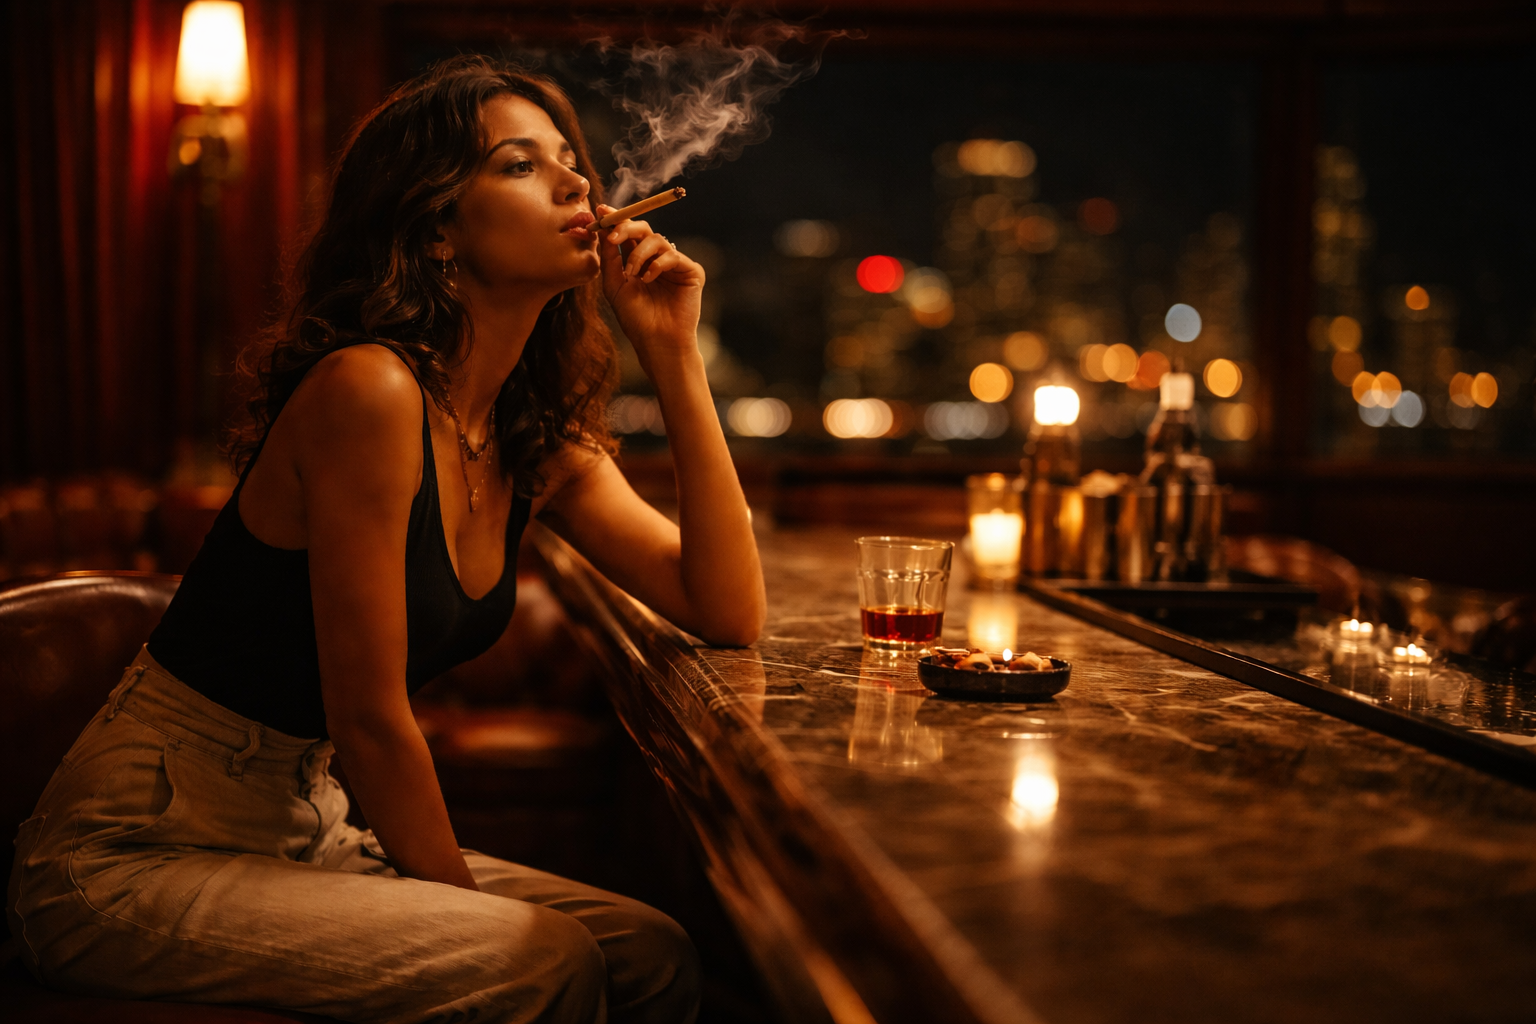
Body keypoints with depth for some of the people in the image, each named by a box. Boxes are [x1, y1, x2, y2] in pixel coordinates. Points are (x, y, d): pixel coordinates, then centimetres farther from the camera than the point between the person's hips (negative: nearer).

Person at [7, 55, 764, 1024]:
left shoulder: (541, 443, 3)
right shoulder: (369, 390, -23)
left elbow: (728, 612, -3)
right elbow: (369, 714, -20)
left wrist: (676, 355, -7)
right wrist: (469, 906, -7)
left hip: (301, 832, 8)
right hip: (133, 859, -8)